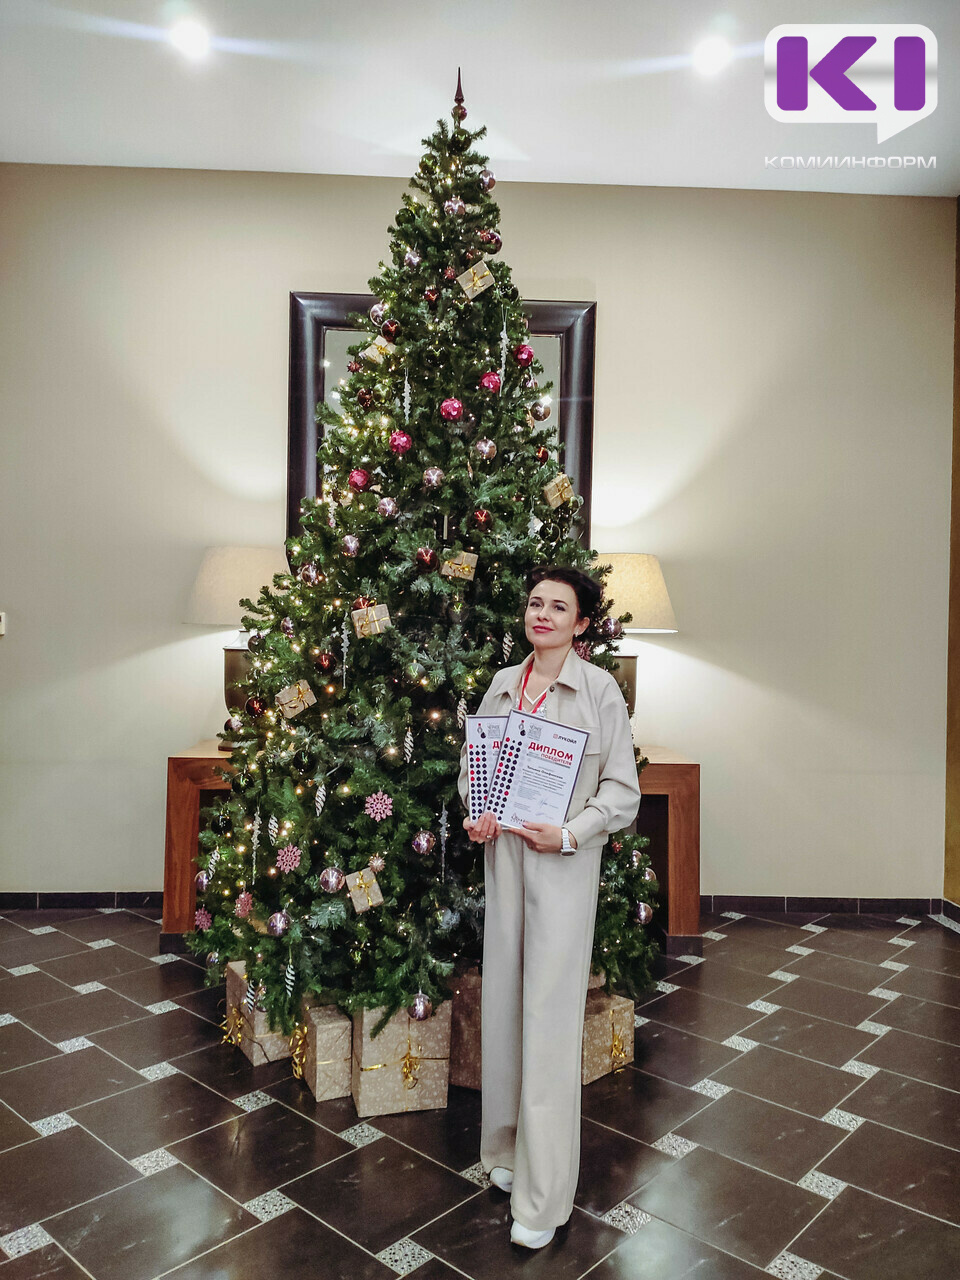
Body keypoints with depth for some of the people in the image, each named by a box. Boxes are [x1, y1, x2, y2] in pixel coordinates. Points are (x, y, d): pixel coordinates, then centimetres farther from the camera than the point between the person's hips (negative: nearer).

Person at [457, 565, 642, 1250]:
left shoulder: (599, 688, -6)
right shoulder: (503, 683, 7)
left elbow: (622, 786, -5)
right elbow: (473, 756, 16)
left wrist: (569, 834, -17)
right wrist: (475, 811, -2)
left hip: (565, 860, -5)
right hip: (503, 851, 5)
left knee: (550, 1011, -1)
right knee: (503, 997, 13)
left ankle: (545, 1195, 13)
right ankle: (509, 1145, 34)